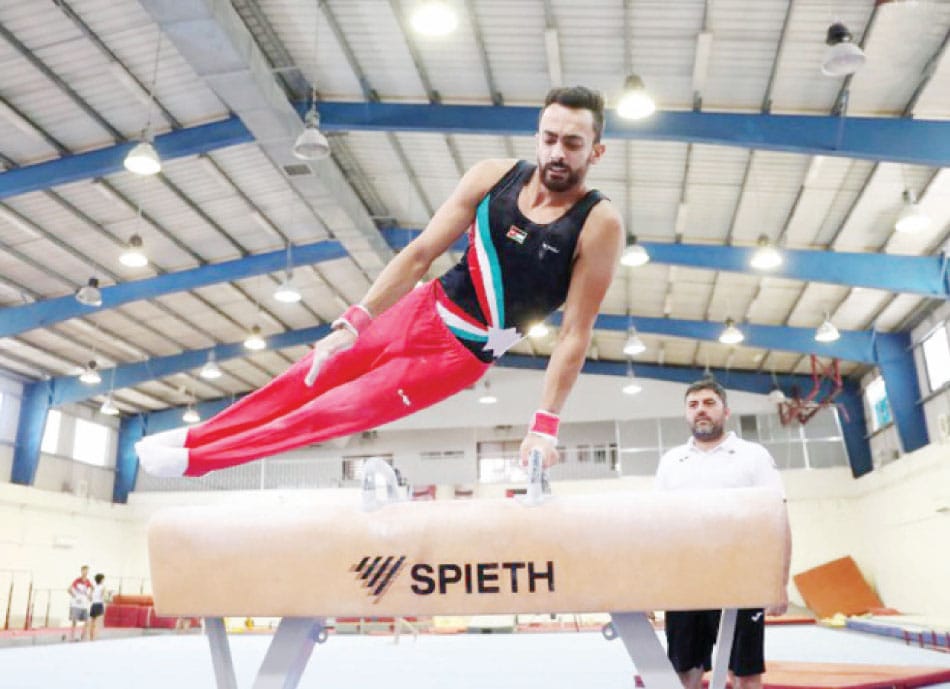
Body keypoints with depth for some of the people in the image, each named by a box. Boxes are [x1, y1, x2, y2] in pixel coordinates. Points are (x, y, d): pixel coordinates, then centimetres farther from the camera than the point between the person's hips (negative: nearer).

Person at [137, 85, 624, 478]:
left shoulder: (599, 225, -19)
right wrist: (352, 322, -14)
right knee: (309, 378, 10)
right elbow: (421, 253, -8)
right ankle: (195, 436, 29)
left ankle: (197, 459, 15)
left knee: (336, 411, -1)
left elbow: (575, 333, -19)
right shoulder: (491, 177, -8)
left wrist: (545, 425, -22)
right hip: (424, 310, 4)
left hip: (463, 353, -4)